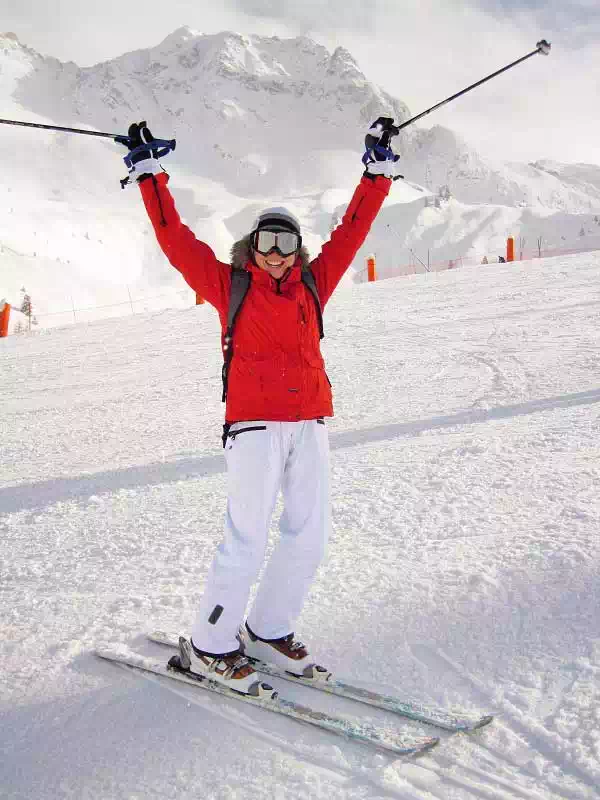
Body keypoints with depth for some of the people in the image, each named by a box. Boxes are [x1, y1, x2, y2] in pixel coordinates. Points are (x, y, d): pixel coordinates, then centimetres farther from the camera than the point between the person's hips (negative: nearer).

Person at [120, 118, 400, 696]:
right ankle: (210, 647, 9)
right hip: (254, 422, -5)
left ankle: (269, 631, 23)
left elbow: (353, 229, 18)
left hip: (309, 423, 5)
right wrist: (148, 172, 4)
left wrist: (377, 166, 19)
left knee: (309, 534, 5)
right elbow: (175, 239, 5)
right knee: (248, 537, -8)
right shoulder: (229, 284, 6)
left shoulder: (313, 284, 14)